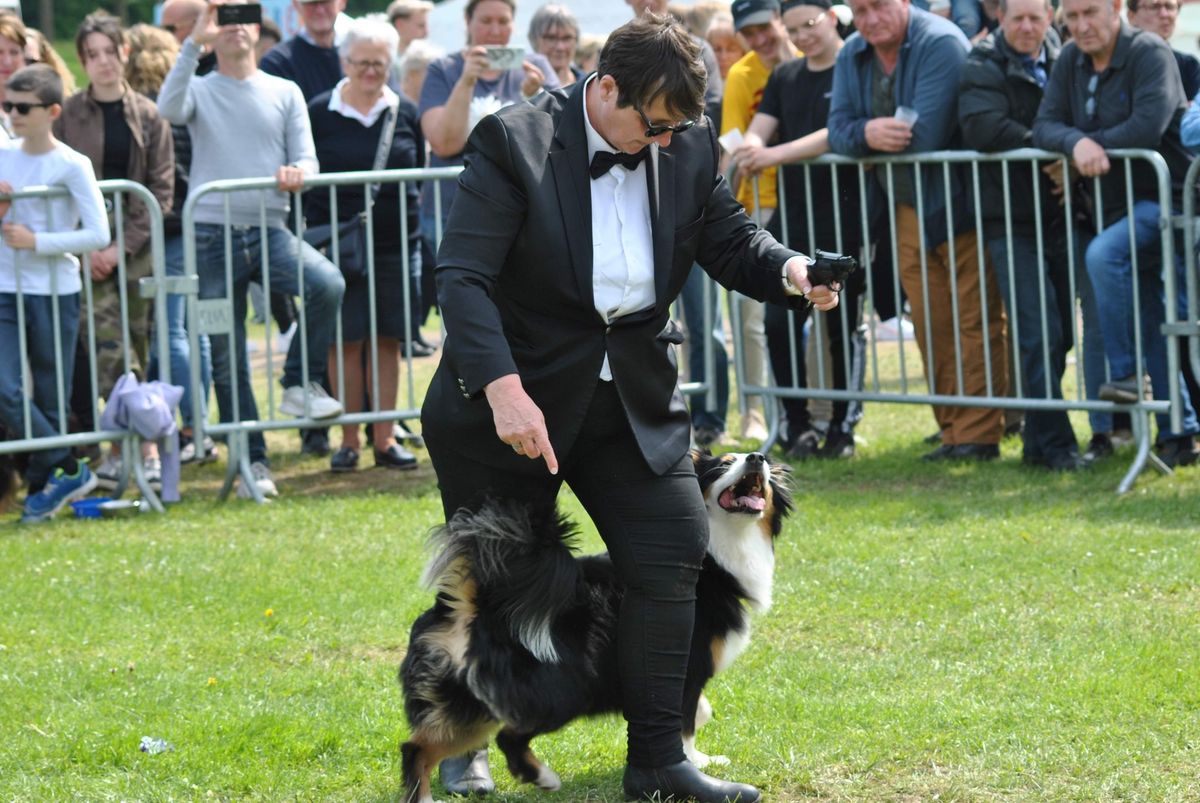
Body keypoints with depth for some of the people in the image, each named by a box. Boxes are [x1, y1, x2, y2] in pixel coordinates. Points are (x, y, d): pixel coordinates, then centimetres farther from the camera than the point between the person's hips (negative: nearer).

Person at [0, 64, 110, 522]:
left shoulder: (71, 166, -7)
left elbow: (97, 235, -11)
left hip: (55, 293, -4)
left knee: (51, 398, 4)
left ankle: (41, 484, 16)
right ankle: (67, 471, 0)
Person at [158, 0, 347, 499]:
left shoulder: (285, 93, 11)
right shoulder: (200, 91, 6)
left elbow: (307, 159, 6)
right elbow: (169, 109, -17)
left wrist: (298, 172, -17)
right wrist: (194, 45, -23)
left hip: (270, 229, 1)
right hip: (213, 235, -1)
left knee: (328, 284, -28)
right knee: (226, 357, 1)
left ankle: (302, 384, -8)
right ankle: (251, 462, 11)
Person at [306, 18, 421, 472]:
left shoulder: (405, 114, 8)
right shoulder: (320, 113, 1)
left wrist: (419, 230, 5)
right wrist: (314, 233, -6)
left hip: (395, 242, 2)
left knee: (387, 340, 5)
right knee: (346, 340, -1)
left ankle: (384, 439, 10)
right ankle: (348, 441, 5)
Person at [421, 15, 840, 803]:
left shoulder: (690, 147, -2)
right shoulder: (514, 143, -17)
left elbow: (730, 240, 8)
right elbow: (463, 276, -22)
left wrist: (790, 269, -16)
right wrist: (504, 389, -34)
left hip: (633, 398, 4)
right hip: (514, 396, -4)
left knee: (673, 553, -6)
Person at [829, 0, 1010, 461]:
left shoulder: (941, 45, -18)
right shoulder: (853, 56, 6)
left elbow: (924, 136, -25)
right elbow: (838, 130, -2)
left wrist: (879, 134, -7)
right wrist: (866, 133, -24)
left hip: (961, 203, -7)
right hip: (908, 211, 7)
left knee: (976, 321, -6)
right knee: (931, 326, 7)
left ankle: (977, 435, -6)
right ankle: (953, 431, 13)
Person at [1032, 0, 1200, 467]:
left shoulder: (1149, 53, -14)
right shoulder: (1072, 60, 7)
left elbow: (1148, 126, -26)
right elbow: (1044, 126, -2)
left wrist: (1095, 145, -14)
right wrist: (1076, 143, -24)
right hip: (1115, 204, 8)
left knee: (1103, 255, -31)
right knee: (1152, 321, 9)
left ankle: (1127, 374, -20)